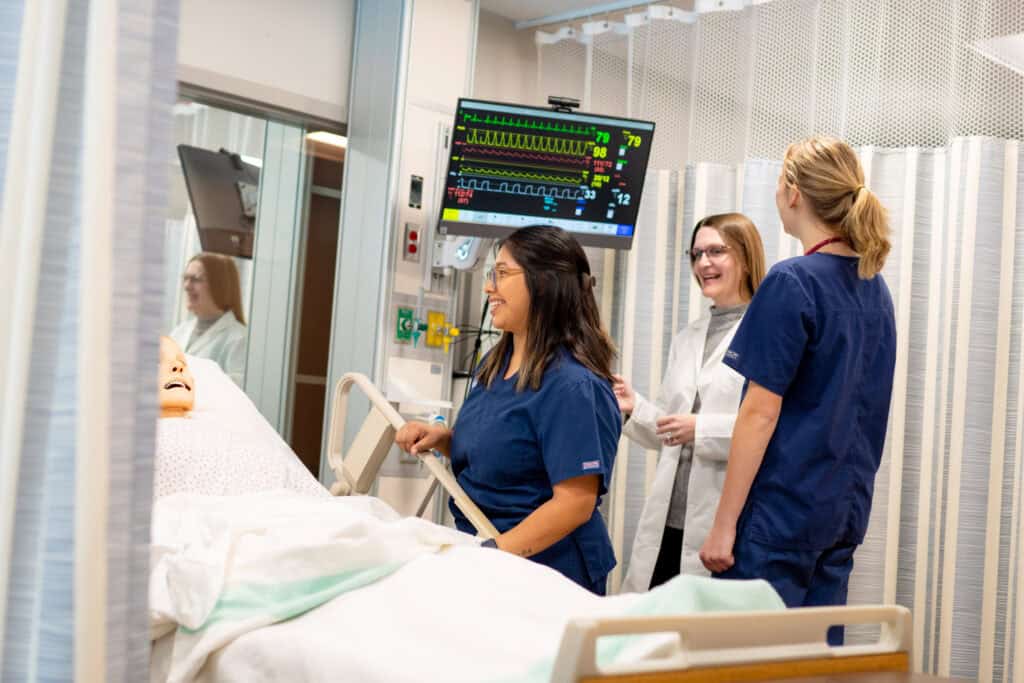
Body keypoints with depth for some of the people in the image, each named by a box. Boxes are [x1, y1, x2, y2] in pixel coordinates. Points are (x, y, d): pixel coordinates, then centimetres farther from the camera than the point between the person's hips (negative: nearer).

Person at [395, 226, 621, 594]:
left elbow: (575, 503, -22)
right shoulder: (495, 363, 6)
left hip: (544, 570, -7)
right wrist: (442, 437, 0)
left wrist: (495, 551, -23)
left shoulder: (571, 385, -20)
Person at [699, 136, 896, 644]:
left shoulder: (792, 283, -15)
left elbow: (761, 412, -16)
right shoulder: (874, 286, 10)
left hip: (783, 507, -8)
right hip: (847, 506, 8)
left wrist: (724, 524, -12)